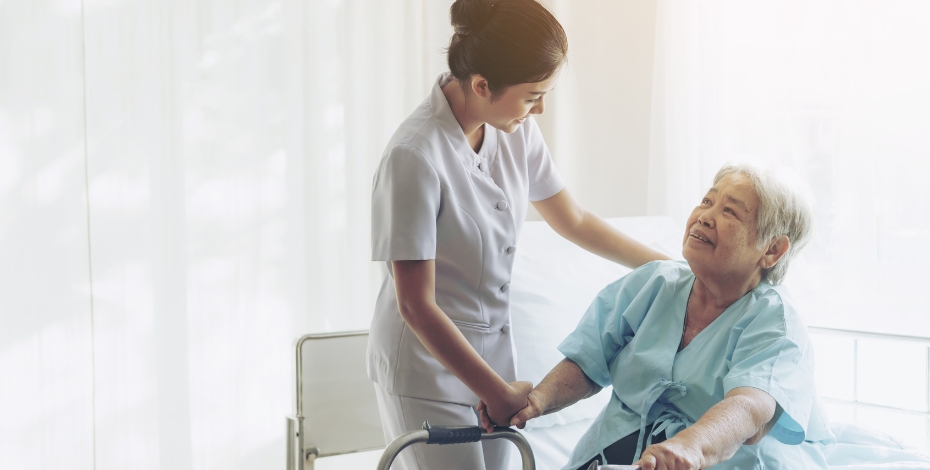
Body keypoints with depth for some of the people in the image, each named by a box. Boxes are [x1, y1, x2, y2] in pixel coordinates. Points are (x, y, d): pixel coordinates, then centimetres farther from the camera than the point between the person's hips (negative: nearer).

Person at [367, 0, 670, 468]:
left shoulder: (516, 129, -5)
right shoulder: (415, 156, -26)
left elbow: (573, 221, 10)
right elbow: (416, 306, -22)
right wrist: (499, 392, -19)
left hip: (492, 346, 7)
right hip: (429, 362, -6)